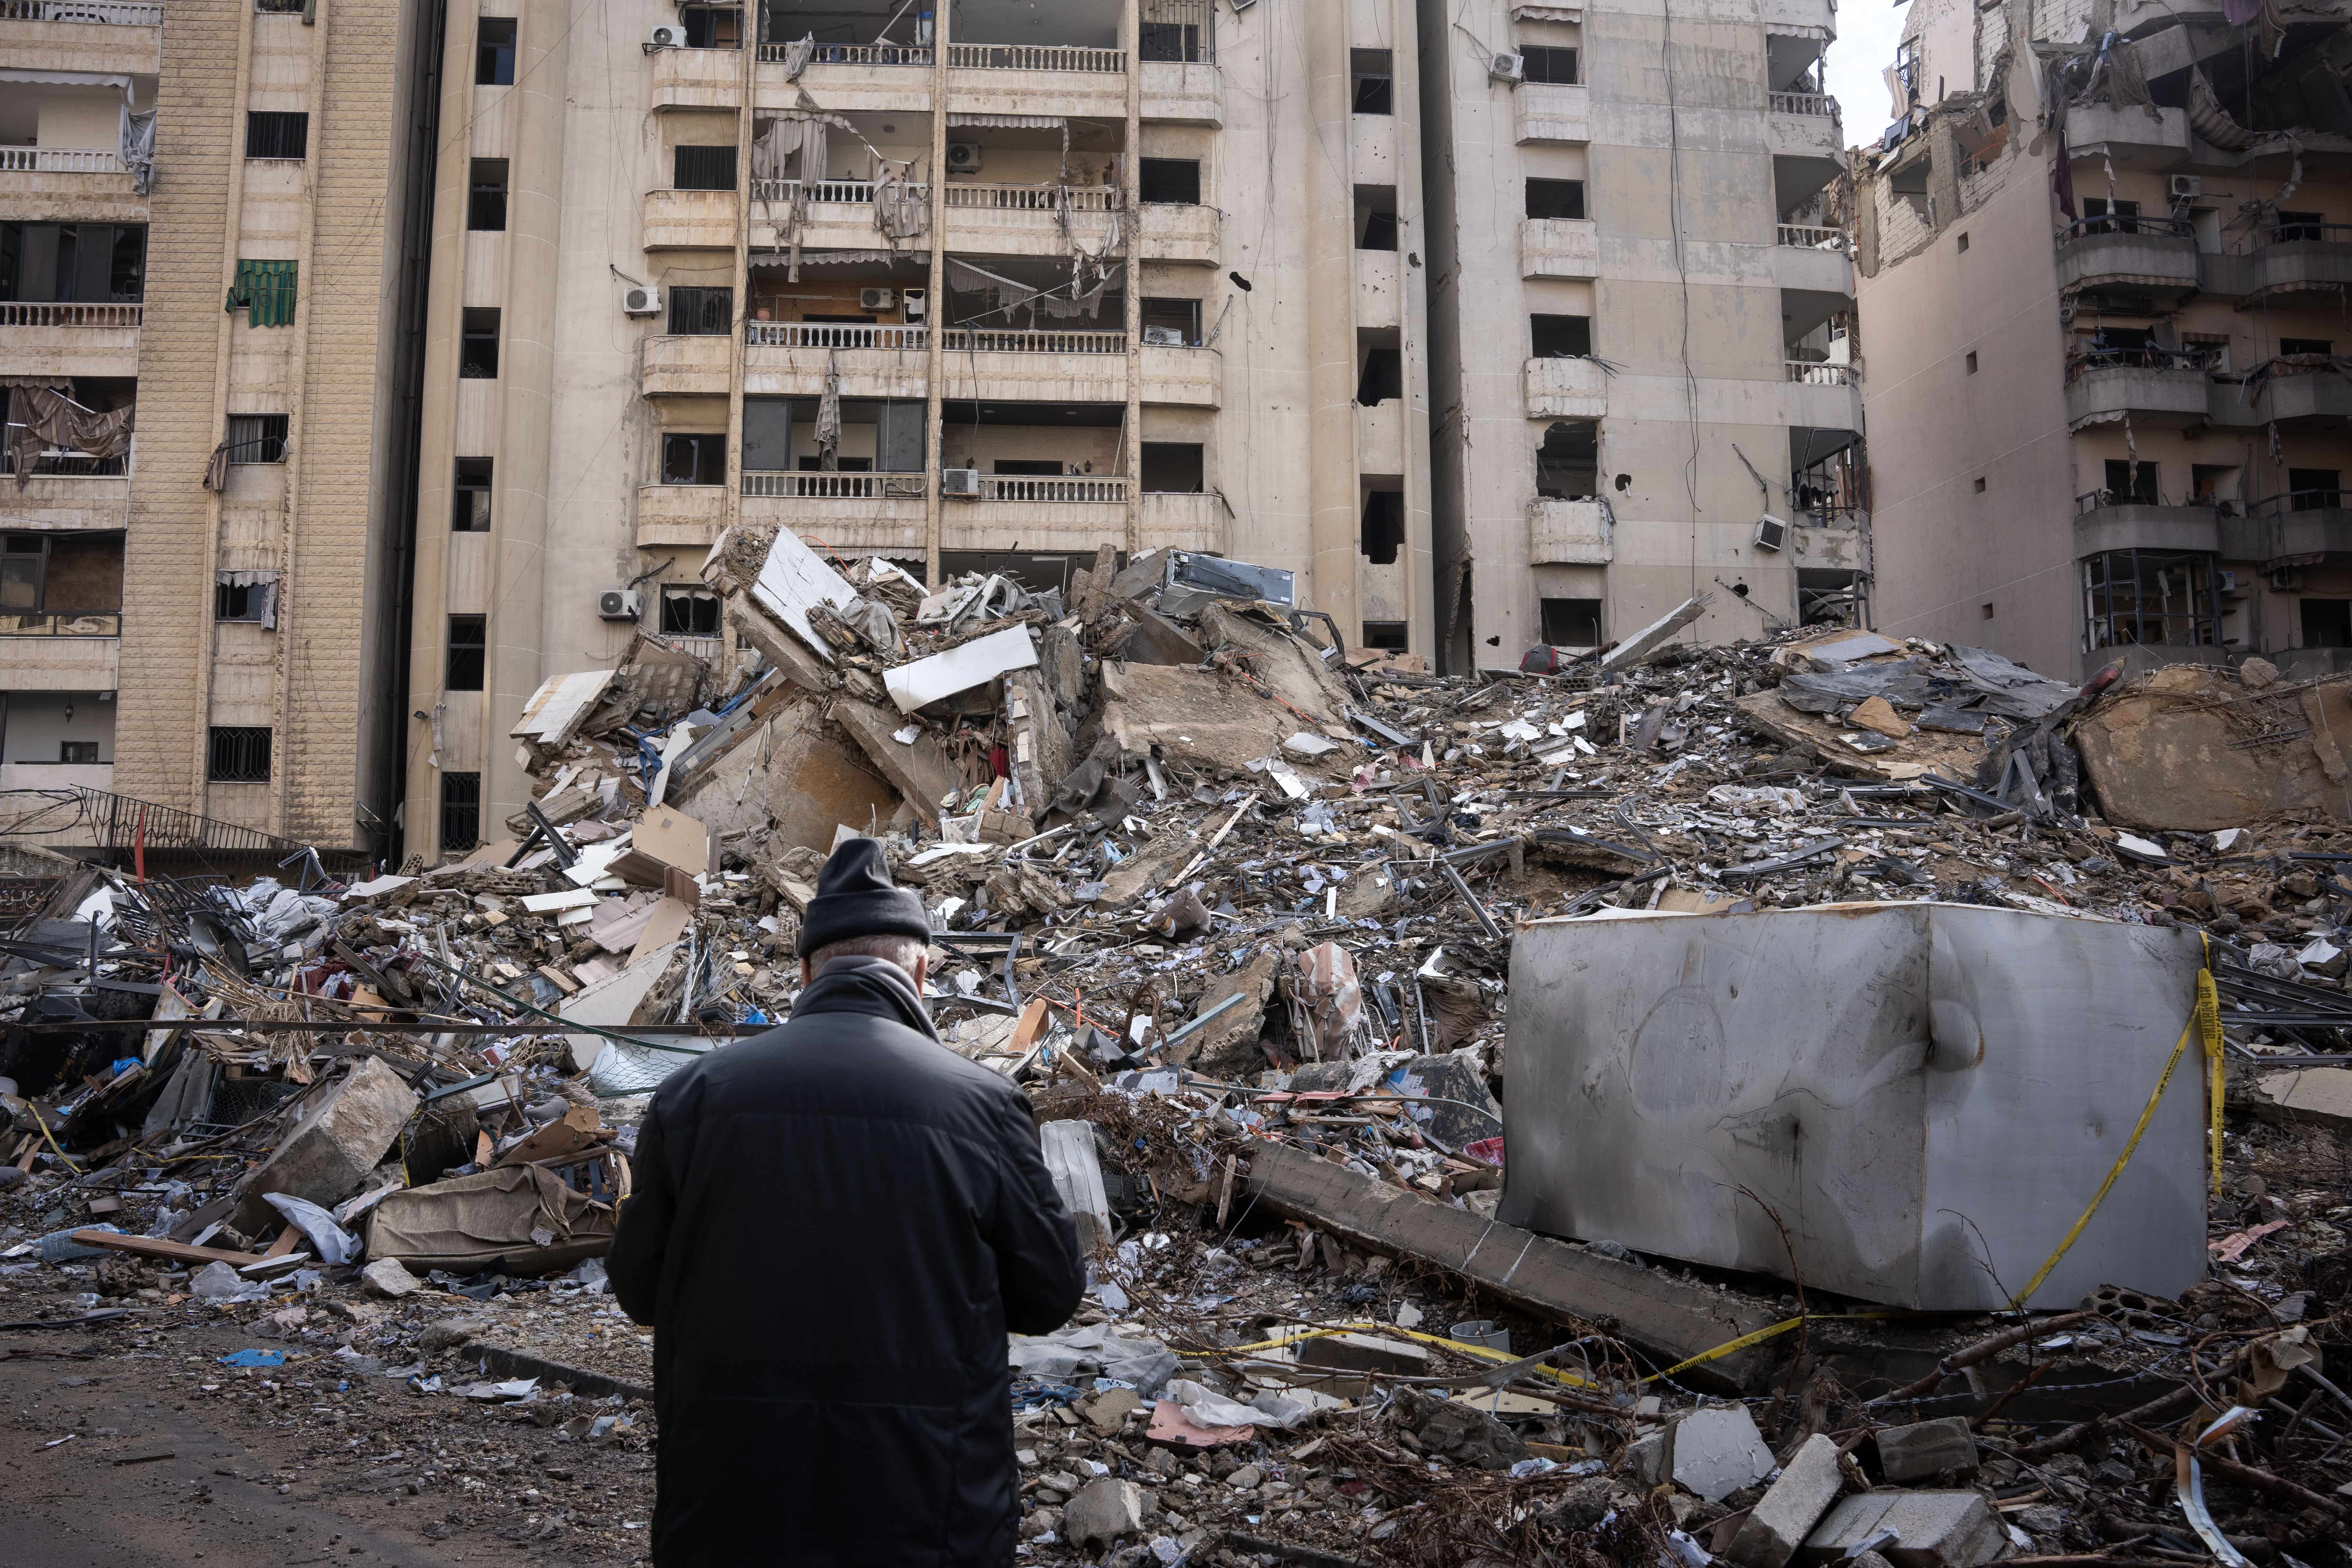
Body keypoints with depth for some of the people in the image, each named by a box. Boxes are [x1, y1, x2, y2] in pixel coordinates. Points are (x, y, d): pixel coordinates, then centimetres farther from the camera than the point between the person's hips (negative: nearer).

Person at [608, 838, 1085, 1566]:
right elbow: (1052, 1293, -2)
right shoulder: (984, 1102, -11)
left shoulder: (693, 1091, -5)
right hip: (926, 1503, -1)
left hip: (727, 1504, 2)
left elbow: (638, 1287, 3)